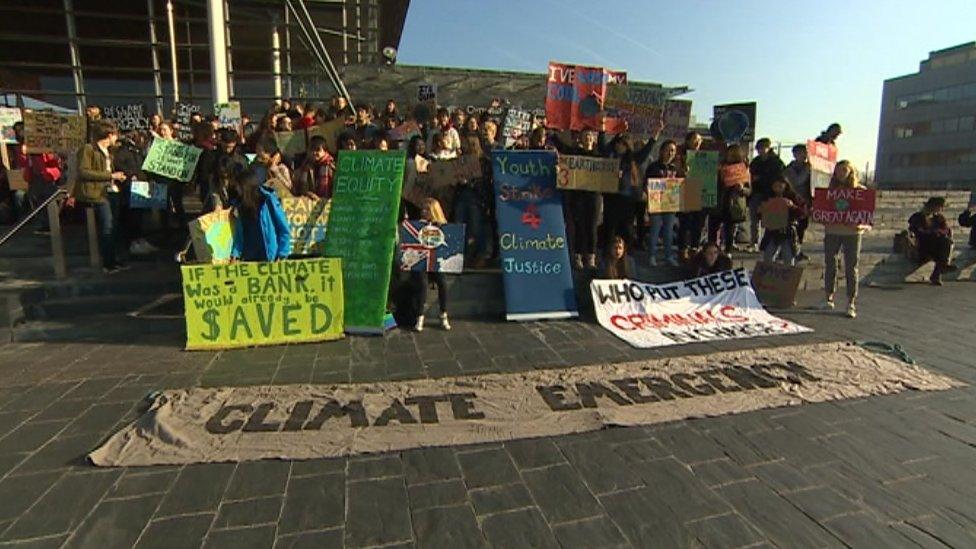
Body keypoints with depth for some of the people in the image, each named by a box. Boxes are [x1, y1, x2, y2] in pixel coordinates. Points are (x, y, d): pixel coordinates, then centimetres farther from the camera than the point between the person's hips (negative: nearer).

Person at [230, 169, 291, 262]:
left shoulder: (268, 200, -8)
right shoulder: (240, 205, 8)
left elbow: (284, 230, -7)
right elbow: (239, 233, 13)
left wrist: (281, 255, -13)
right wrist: (235, 253, 0)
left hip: (270, 259, -5)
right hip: (248, 259, 5)